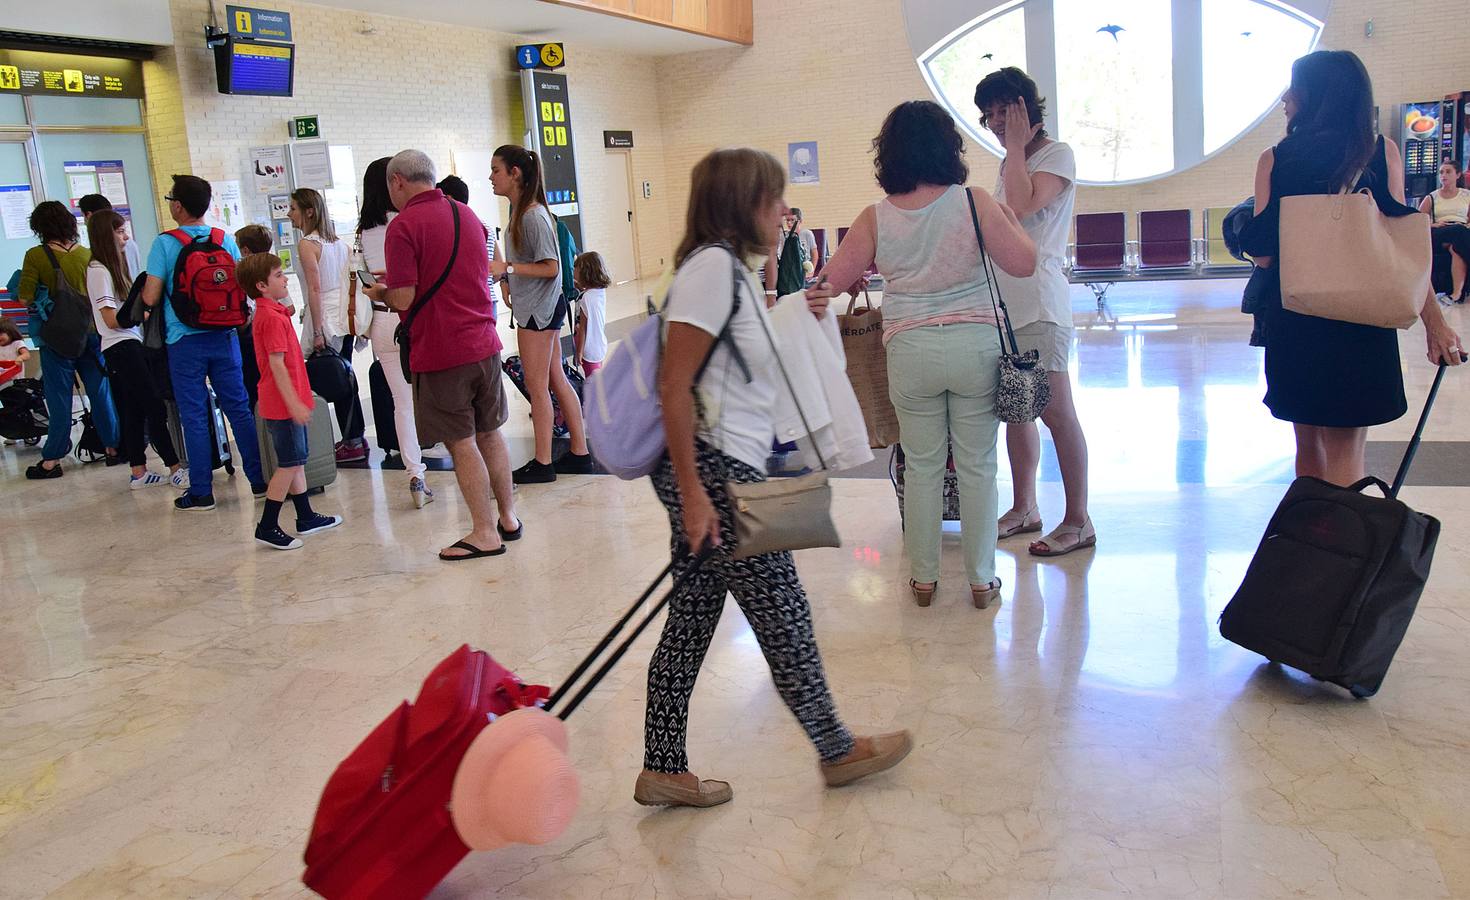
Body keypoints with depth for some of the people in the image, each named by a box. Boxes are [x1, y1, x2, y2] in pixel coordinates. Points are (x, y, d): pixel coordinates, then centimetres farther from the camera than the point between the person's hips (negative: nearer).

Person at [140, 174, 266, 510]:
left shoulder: (164, 243, -8)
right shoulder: (226, 240, 2)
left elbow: (150, 297, -10)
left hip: (185, 341, -3)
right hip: (224, 336, 3)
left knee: (194, 418, 3)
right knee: (239, 409, 9)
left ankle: (201, 492, 8)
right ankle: (260, 480, 13)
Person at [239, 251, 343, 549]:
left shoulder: (272, 313, 14)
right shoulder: (273, 318, -17)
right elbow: (277, 364, -23)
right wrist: (294, 403, -25)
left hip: (286, 401, 10)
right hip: (283, 403, -10)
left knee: (297, 460, 16)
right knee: (290, 463, -5)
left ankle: (306, 518, 25)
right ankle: (267, 527, -1)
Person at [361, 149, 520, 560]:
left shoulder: (404, 226, -13)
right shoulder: (468, 215, 10)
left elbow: (404, 299, -18)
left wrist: (380, 293, 4)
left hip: (439, 353, -6)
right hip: (484, 344, 7)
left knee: (462, 443, 3)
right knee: (490, 433, 17)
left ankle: (485, 533, 9)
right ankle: (508, 517, 26)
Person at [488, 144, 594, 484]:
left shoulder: (533, 216, -18)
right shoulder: (519, 212, 10)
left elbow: (550, 267, -20)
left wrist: (507, 268, -22)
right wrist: (507, 278, 8)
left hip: (539, 309, -10)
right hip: (536, 307, 10)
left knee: (537, 387, -2)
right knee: (556, 381, 12)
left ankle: (542, 463, 7)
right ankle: (580, 453, 19)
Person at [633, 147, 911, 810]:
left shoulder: (735, 269, 16)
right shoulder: (712, 264, -14)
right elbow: (673, 386, -19)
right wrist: (693, 492, -21)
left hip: (722, 472, 10)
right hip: (712, 471, -10)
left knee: (692, 620, 12)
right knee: (784, 616, 5)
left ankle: (662, 770, 22)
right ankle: (837, 751, 23)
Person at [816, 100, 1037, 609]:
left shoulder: (876, 219, -3)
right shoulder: (974, 204, -7)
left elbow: (831, 281, 1)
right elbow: (1024, 264, -5)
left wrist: (858, 277, 23)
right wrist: (1011, 220, 13)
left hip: (911, 352, 1)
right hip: (975, 345, -1)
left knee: (921, 467, 13)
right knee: (977, 466, 9)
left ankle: (923, 578, 23)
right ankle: (981, 581, 19)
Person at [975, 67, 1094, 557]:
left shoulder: (1057, 155, -3)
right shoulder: (1010, 165, 21)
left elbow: (1022, 207, -19)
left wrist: (1016, 147, -10)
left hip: (1038, 304, -8)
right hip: (1002, 302, 8)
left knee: (1056, 411, -8)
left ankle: (1078, 521, -1)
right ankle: (1023, 508, 20)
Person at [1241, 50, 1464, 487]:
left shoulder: (1274, 159, -1)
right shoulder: (1382, 152, 0)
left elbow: (1263, 254, -3)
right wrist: (1434, 322, -1)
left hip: (1293, 316, 1)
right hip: (1361, 319, -1)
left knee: (1308, 445, 16)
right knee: (1345, 452, 4)